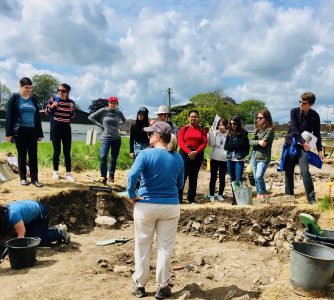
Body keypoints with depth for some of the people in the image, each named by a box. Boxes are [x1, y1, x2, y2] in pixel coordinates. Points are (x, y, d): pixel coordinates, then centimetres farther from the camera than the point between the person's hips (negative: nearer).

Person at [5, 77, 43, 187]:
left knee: (33, 155, -1)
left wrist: (39, 133, 9)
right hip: (19, 131, -3)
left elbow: (37, 116, 13)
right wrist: (9, 133, -9)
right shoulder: (14, 97, 0)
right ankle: (23, 178, 14)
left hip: (32, 130, 3)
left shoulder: (34, 98, 10)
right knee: (22, 155, 4)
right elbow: (9, 116, -3)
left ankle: (34, 179, 4)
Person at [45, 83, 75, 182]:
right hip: (56, 127, -2)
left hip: (66, 127, 2)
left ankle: (68, 173, 7)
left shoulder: (71, 102, 3)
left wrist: (71, 110, -9)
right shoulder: (53, 100, -3)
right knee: (57, 150, 3)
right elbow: (46, 112, 2)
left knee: (67, 151, 2)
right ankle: (56, 171, 18)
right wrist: (52, 106, -16)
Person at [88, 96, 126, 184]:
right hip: (106, 138, -3)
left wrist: (118, 125, 9)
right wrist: (100, 125, -3)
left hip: (116, 139, 3)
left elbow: (124, 121, 25)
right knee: (103, 157, -16)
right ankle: (103, 176, -4)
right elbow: (90, 117, 2)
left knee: (114, 159, 7)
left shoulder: (119, 112, 6)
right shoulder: (103, 110, -1)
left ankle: (111, 176, 20)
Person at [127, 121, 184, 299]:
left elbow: (132, 175, -24)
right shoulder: (178, 158, 1)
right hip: (171, 206, 2)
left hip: (146, 205, -2)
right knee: (165, 248, 11)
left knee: (143, 247, 12)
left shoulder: (146, 154, -11)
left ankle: (139, 285, 23)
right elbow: (180, 184, 9)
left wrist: (132, 195, -12)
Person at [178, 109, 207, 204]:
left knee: (193, 177, 7)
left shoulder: (202, 130, 9)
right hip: (185, 154, -2)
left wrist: (196, 152, -14)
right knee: (182, 176, -6)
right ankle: (178, 198, 1)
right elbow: (180, 142, -5)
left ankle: (191, 198, 14)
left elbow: (204, 142, 0)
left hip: (197, 155, 2)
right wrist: (189, 152, -17)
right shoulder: (184, 128, 4)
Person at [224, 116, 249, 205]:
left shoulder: (243, 133, -3)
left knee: (238, 179, -8)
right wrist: (235, 146, -9)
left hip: (239, 159, -5)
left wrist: (231, 145, -4)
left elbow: (240, 145, -13)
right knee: (233, 179, 10)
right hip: (230, 159, 5)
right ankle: (234, 197, 18)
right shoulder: (229, 133, 9)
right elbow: (225, 146, 1)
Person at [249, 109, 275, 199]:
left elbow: (264, 143, -16)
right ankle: (258, 195, 21)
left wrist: (255, 143, -3)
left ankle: (263, 195, -4)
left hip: (263, 157, -7)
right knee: (256, 178, 11)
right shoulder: (257, 129, 14)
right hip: (254, 156, 7)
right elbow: (250, 142, 4)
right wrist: (258, 142, -14)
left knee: (259, 176, -18)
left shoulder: (270, 130, -7)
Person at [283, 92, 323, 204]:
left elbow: (317, 134, 5)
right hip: (290, 144, 1)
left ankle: (311, 199, -9)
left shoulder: (315, 116, -2)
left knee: (305, 171, -14)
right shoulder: (294, 111, -5)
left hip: (303, 146, -1)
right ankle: (289, 195, 18)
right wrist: (303, 142, -17)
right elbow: (294, 129, -11)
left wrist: (319, 149, 2)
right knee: (288, 171, 5)